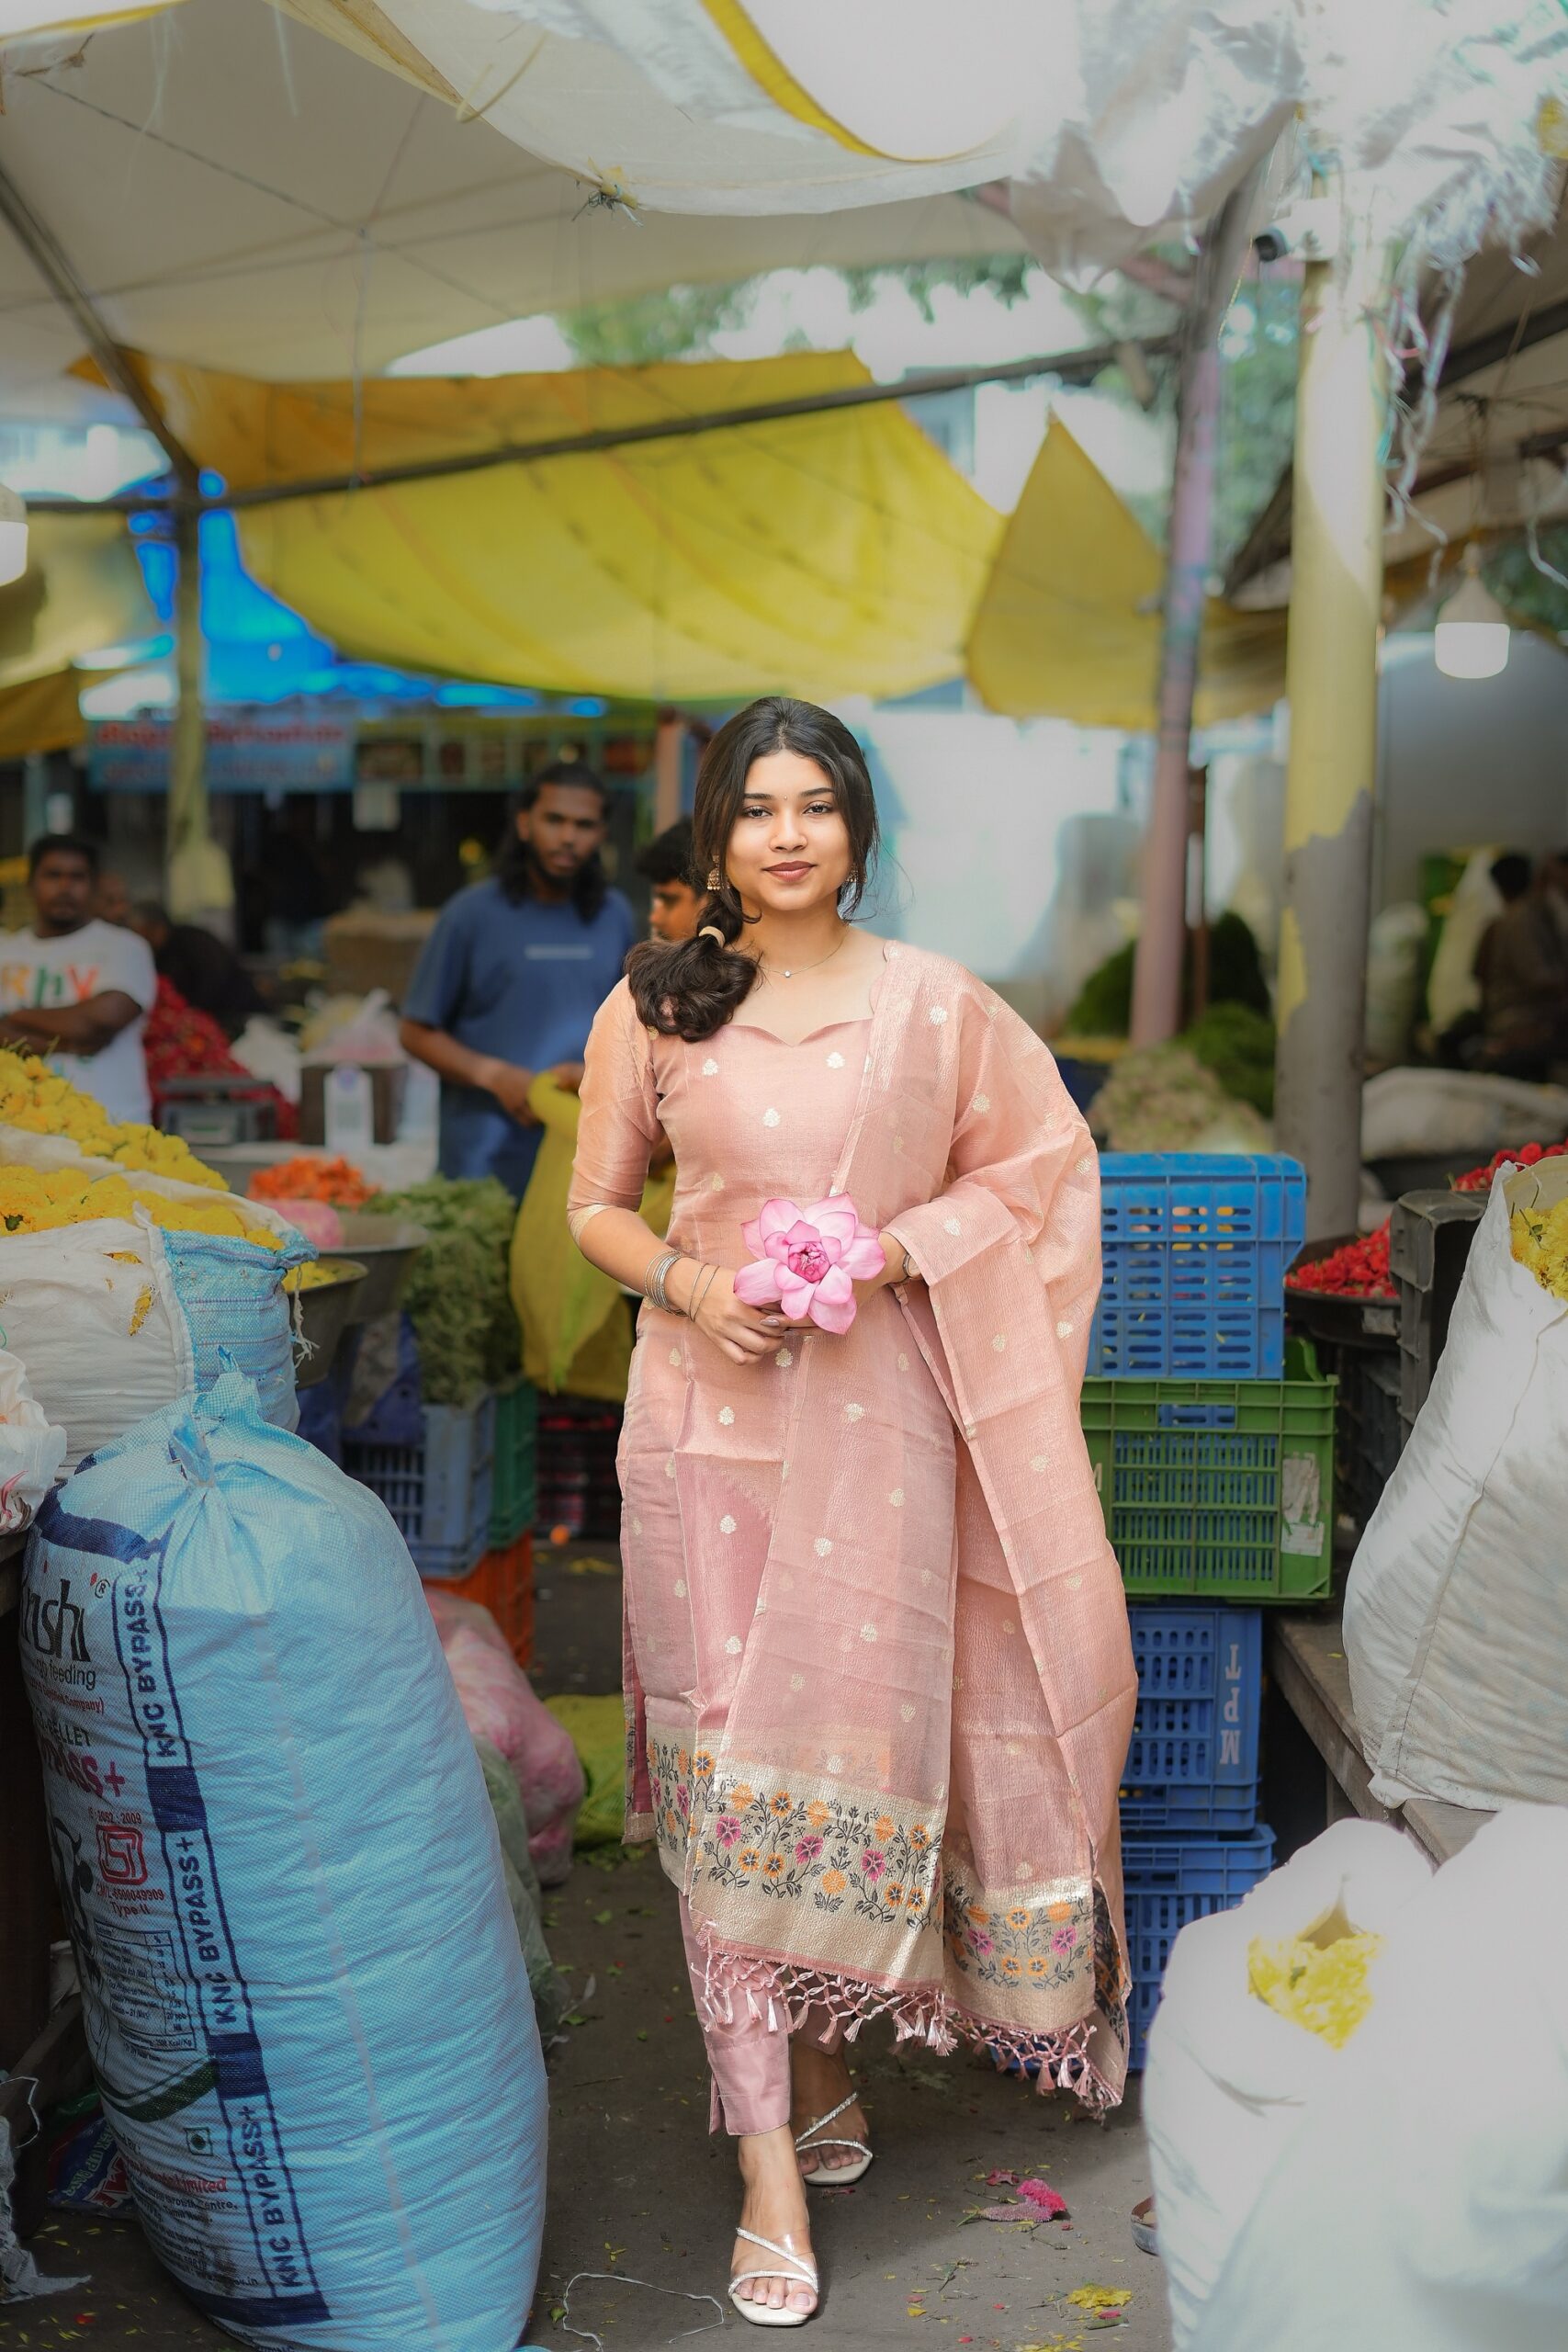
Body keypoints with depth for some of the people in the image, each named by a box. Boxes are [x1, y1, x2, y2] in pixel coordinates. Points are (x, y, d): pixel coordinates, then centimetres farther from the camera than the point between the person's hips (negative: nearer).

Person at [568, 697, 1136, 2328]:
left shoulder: (933, 1006, 1)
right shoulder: (653, 1007, 3)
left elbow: (1041, 1162, 9)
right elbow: (596, 1203, 10)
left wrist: (900, 1248, -6)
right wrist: (685, 1283, -9)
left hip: (875, 1415, 0)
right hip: (709, 1412, 0)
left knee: (854, 1738, 3)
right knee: (729, 1767, -1)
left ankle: (823, 2054, 27)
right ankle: (774, 2150, 6)